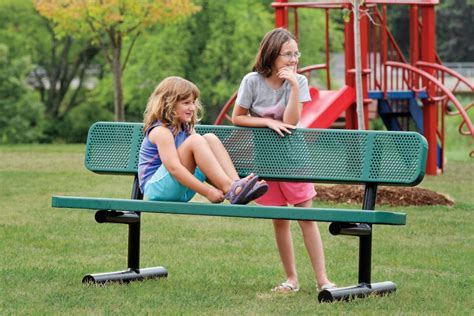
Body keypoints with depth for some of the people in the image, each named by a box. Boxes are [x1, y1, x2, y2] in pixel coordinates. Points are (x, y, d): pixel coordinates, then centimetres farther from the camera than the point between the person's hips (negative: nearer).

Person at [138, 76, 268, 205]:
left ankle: (236, 184, -22)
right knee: (195, 141, -25)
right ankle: (230, 190, -32)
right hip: (156, 189, -8)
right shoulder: (161, 131, -15)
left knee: (210, 139, -5)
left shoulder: (186, 128, 13)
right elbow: (174, 168, -27)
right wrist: (207, 192, -31)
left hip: (180, 192, 8)